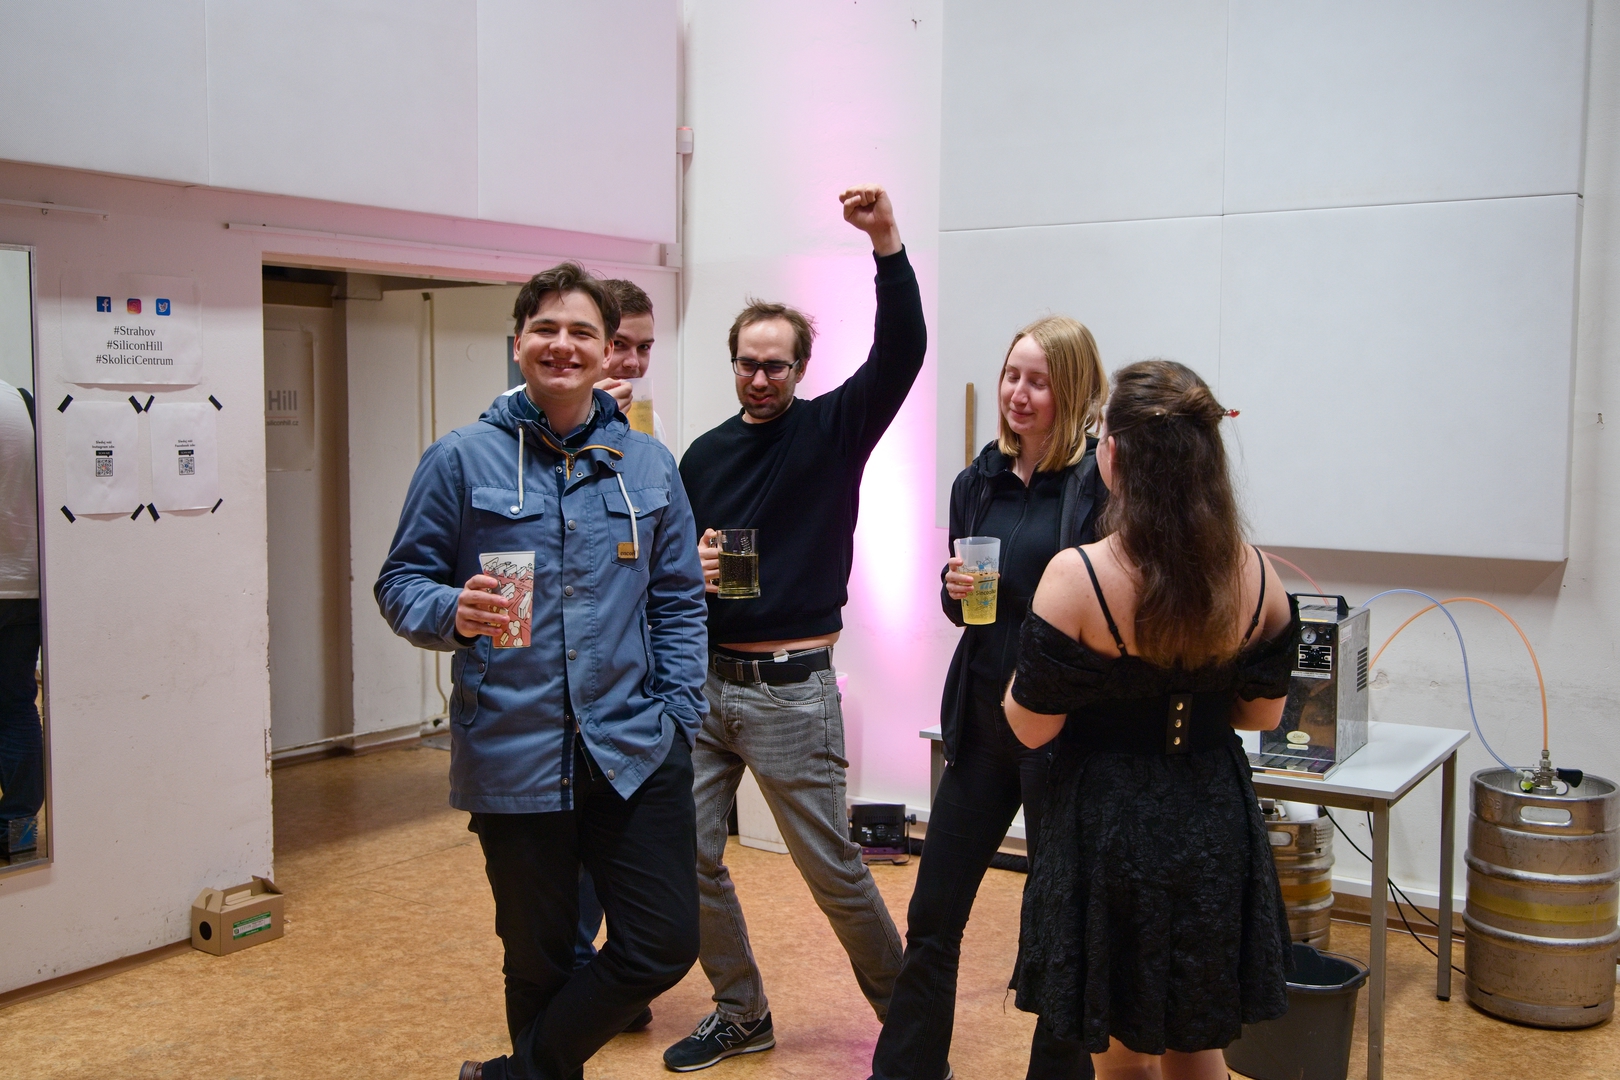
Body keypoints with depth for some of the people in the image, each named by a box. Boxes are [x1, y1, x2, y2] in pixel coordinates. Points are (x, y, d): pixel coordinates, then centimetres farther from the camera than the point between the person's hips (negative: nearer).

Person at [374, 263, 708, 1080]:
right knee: (539, 964, 10)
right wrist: (455, 613, -20)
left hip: (635, 754, 3)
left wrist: (679, 717, 3)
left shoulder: (648, 466, 8)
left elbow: (678, 605, 11)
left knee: (664, 946, 2)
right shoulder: (462, 459, -1)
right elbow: (400, 584, 1)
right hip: (515, 759, -2)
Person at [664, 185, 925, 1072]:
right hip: (704, 682, 5)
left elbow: (901, 351, -18)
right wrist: (689, 572, -6)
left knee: (833, 870, 2)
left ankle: (903, 1008, 25)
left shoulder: (834, 428, -2)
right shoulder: (706, 453, 10)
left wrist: (887, 243, -29)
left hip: (790, 691, -5)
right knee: (688, 858, 6)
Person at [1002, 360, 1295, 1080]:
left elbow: (1032, 726, -14)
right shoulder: (1255, 575, -6)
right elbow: (1262, 715, 5)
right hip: (1214, 830, 4)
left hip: (1110, 828, -4)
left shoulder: (1076, 576, -20)